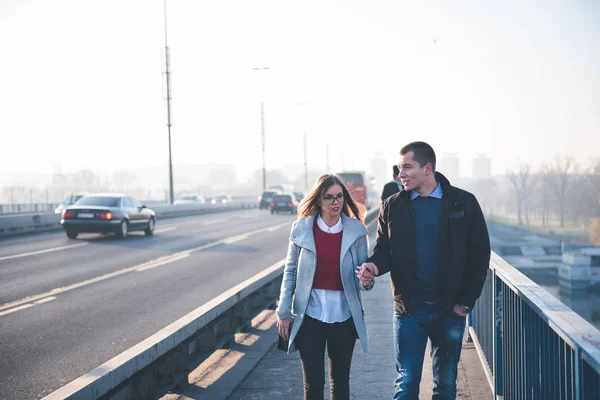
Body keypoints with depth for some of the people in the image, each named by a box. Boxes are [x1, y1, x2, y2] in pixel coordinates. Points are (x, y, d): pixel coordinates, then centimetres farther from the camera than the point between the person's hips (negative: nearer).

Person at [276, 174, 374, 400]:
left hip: (343, 316, 1)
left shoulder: (356, 230, -4)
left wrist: (366, 280, -25)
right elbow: (290, 272, 2)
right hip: (310, 316, -1)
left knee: (340, 381, 14)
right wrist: (284, 312, 0)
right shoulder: (302, 229, -5)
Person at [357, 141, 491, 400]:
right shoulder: (393, 206, 3)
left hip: (450, 310, 0)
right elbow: (384, 250, 8)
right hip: (409, 309, 0)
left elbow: (480, 254, -1)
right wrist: (374, 265, -16)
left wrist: (467, 301, -4)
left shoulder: (463, 203, -3)